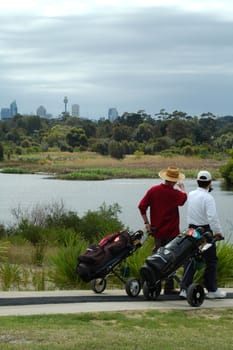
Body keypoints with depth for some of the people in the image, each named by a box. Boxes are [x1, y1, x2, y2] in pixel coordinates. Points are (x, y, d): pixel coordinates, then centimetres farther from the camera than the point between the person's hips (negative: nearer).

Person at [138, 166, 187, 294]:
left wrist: (146, 223, 4)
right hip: (172, 232, -4)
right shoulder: (175, 193, -12)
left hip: (156, 231, 4)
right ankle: (169, 287, 6)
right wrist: (182, 189, 31)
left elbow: (141, 206, -4)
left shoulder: (153, 190, -4)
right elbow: (184, 198, 11)